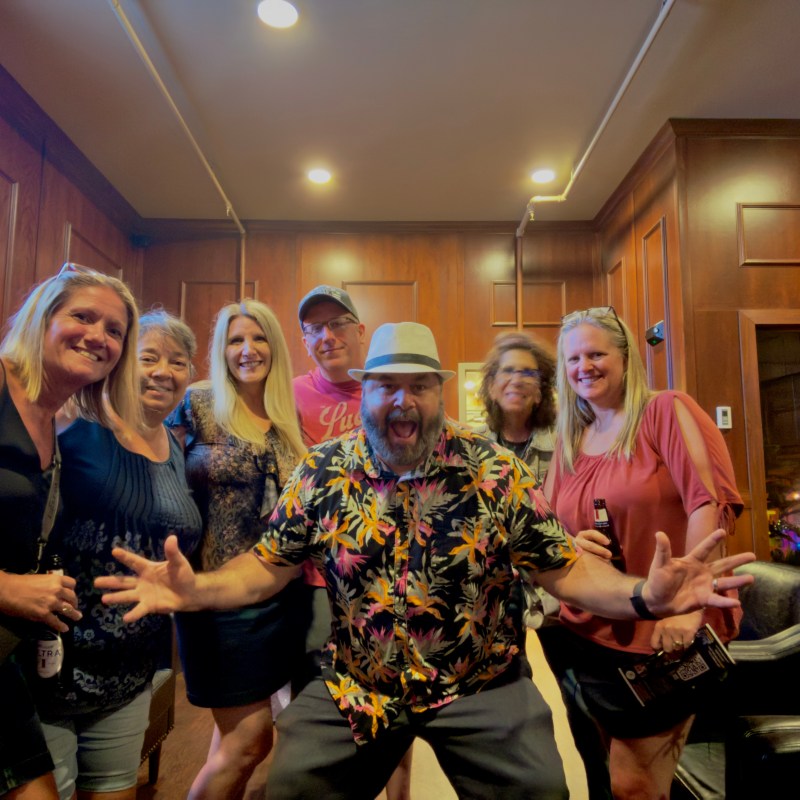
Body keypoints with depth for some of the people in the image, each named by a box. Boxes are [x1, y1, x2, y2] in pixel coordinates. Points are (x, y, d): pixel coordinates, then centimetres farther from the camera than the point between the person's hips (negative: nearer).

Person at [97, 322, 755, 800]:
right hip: (353, 689, 2)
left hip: (483, 688, -1)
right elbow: (270, 565, -2)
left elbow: (563, 567, -10)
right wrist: (195, 590, -19)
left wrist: (643, 595, -27)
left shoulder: (496, 472, -12)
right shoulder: (323, 472, -8)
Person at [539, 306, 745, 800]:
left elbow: (711, 501, -18)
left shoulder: (666, 411, -8)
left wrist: (688, 605, -23)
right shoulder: (569, 442, 8)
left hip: (667, 635, -5)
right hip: (588, 633, 5)